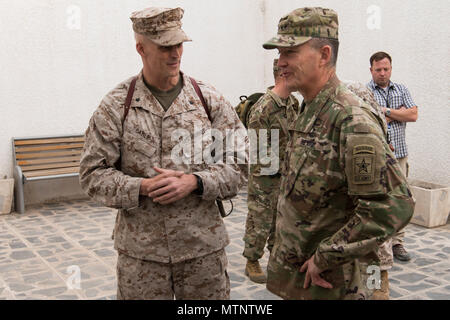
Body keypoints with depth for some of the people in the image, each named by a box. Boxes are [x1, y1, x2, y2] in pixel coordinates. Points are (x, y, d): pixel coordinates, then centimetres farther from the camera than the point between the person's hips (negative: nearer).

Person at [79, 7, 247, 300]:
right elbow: (93, 173, -2)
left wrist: (193, 182, -15)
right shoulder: (116, 105, -1)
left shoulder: (210, 100, 1)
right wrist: (143, 187, -17)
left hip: (203, 247, 1)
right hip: (139, 251, -1)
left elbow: (240, 164, 1)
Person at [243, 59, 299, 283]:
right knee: (259, 223, 4)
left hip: (287, 175, 8)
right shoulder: (263, 109, -22)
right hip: (265, 177, -8)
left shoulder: (293, 102, 4)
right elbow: (256, 149, -20)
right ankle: (252, 263, 21)